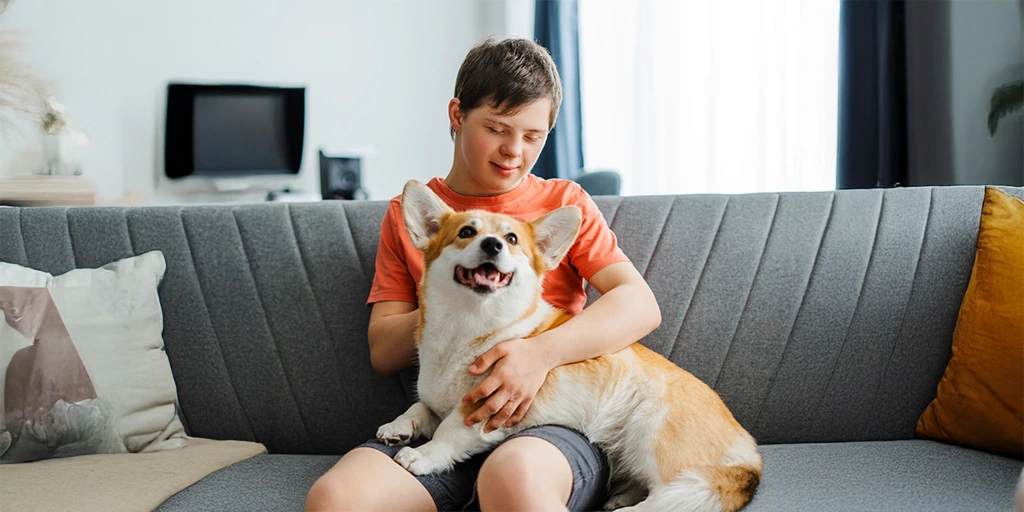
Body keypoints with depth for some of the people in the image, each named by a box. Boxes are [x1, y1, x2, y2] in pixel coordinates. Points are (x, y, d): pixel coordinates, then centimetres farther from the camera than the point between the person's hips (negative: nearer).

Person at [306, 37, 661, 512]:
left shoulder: (564, 202, 13)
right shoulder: (407, 214, 17)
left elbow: (641, 305, -2)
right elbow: (383, 352, 11)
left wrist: (542, 352, -18)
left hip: (551, 422, -2)